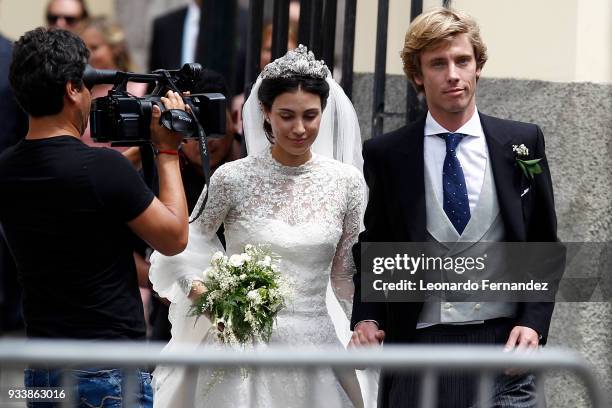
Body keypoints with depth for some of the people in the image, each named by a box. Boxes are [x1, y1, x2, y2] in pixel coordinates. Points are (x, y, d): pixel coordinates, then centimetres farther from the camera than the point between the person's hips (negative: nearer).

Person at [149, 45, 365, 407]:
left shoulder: (347, 182, 1)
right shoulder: (233, 178, -6)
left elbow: (348, 273, 9)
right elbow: (186, 243, 3)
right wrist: (198, 288, -15)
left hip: (314, 346, 2)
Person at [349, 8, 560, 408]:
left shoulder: (522, 142, 5)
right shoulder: (385, 155, 4)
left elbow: (546, 247, 9)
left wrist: (533, 323, -5)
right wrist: (367, 319, -5)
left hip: (503, 345, 0)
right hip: (417, 346, 0)